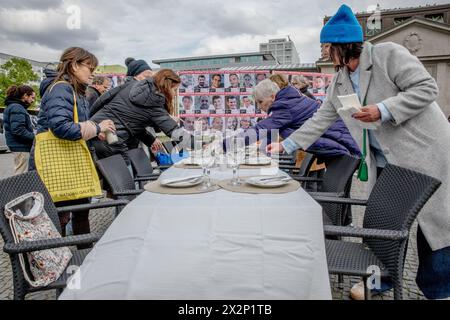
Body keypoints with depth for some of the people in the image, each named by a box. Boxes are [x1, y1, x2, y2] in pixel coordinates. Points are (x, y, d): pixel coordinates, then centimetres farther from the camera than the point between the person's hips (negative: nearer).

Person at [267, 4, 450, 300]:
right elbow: (321, 120, 8)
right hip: (385, 161, 6)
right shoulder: (340, 82, 8)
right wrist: (286, 145, 5)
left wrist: (383, 110, -24)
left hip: (424, 151, -6)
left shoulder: (388, 54, -11)